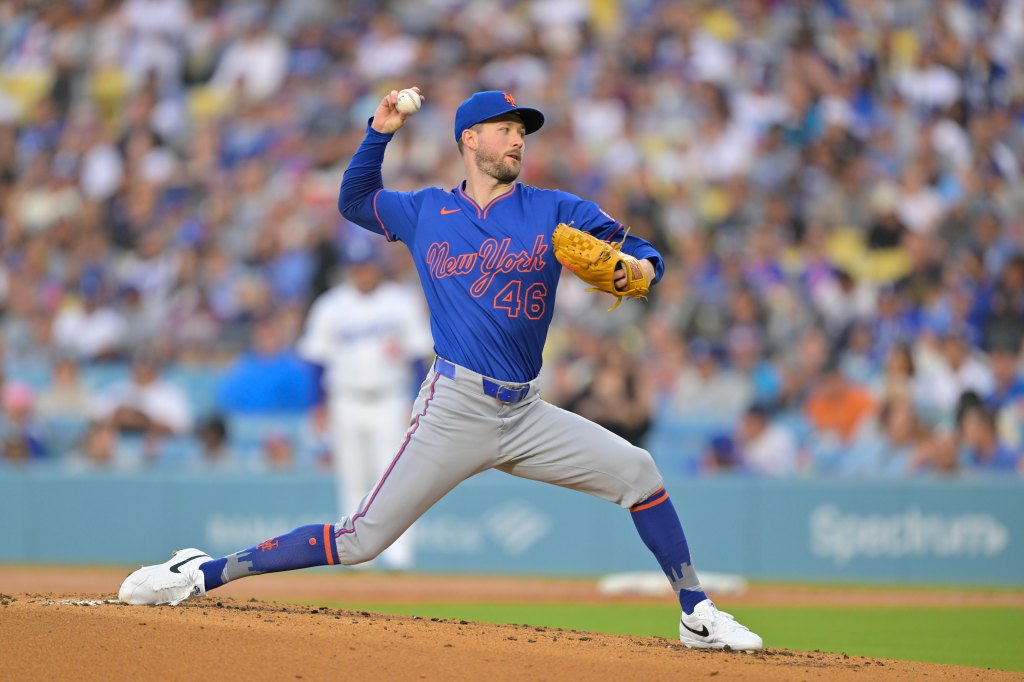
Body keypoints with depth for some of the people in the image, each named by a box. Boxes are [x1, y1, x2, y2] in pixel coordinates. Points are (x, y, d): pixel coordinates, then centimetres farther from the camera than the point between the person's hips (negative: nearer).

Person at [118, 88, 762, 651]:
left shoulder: (554, 210, 6)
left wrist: (640, 266, -21)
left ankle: (697, 615, 1)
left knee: (636, 470, -10)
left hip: (525, 415, 2)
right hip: (455, 410, -2)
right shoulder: (425, 212, 10)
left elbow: (643, 251, 3)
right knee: (363, 540, -9)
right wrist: (379, 132, 11)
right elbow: (354, 201, 26)